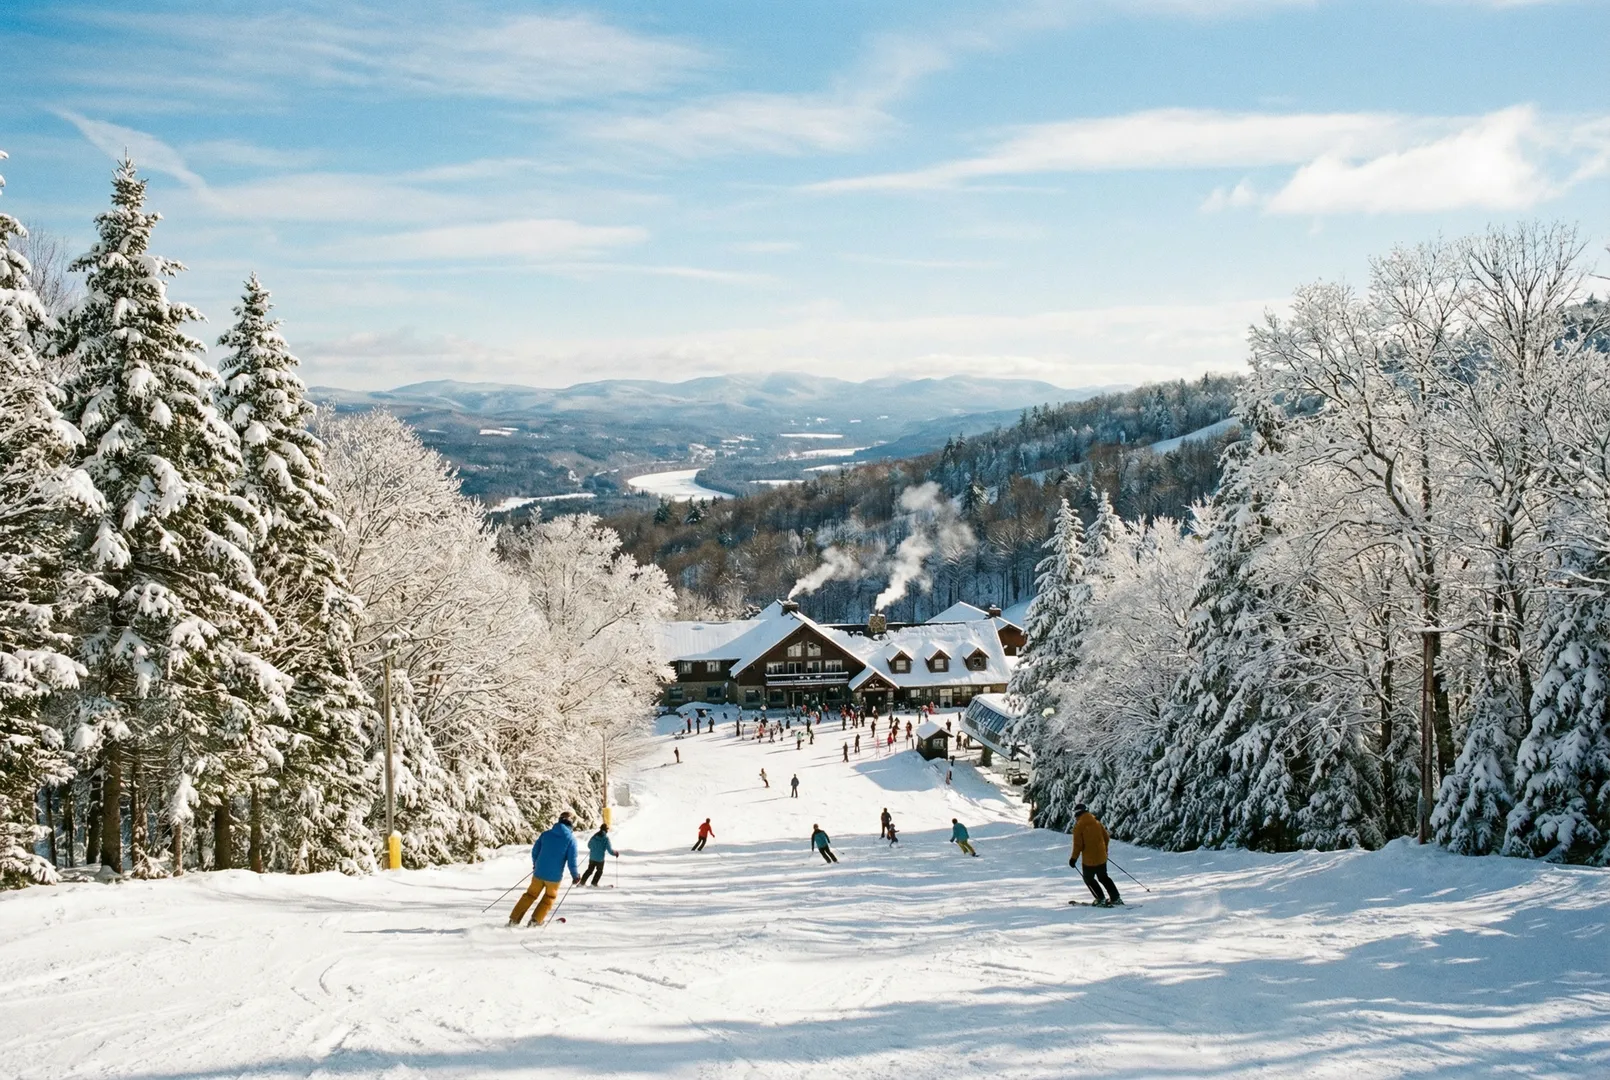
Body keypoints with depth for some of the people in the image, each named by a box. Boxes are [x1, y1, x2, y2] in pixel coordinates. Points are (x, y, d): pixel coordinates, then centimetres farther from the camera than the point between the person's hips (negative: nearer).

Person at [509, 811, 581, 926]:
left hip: (539, 873, 2)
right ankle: (536, 920, 19)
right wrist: (575, 876, 4)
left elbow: (535, 851, 7)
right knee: (550, 897, 23)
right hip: (554, 876, -2)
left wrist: (535, 864, 27)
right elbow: (571, 860, -10)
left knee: (531, 894, 19)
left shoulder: (546, 834, 1)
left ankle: (514, 919, 16)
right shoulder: (571, 838, -8)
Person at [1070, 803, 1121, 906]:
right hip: (1102, 857, 6)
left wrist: (1074, 858, -6)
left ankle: (1101, 900, 6)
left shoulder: (1078, 826, -13)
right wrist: (1105, 850, 25)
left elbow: (1078, 844, -16)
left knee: (1088, 879, 13)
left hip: (1089, 859, -6)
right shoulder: (1097, 823, 5)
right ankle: (1116, 898, 19)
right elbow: (1106, 838, 10)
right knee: (1103, 877, 22)